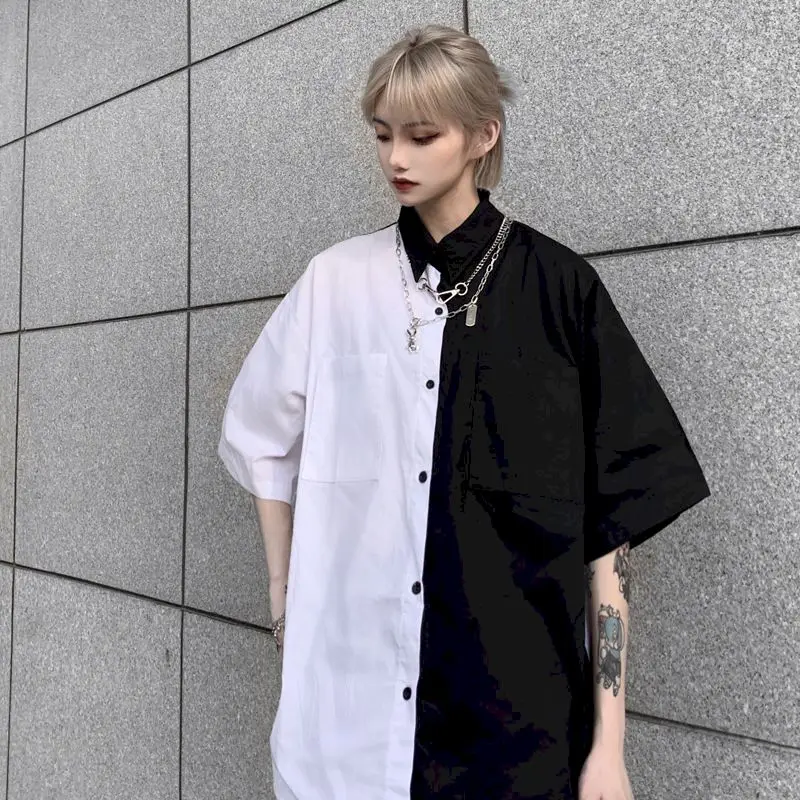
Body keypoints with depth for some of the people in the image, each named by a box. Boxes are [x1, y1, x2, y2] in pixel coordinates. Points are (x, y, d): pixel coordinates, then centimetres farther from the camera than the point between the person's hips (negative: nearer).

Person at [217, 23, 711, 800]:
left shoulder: (560, 288, -5)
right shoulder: (335, 282, 0)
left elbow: (611, 522, -6)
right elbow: (259, 435, 12)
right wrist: (285, 599, 6)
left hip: (519, 702, -1)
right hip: (349, 690, 2)